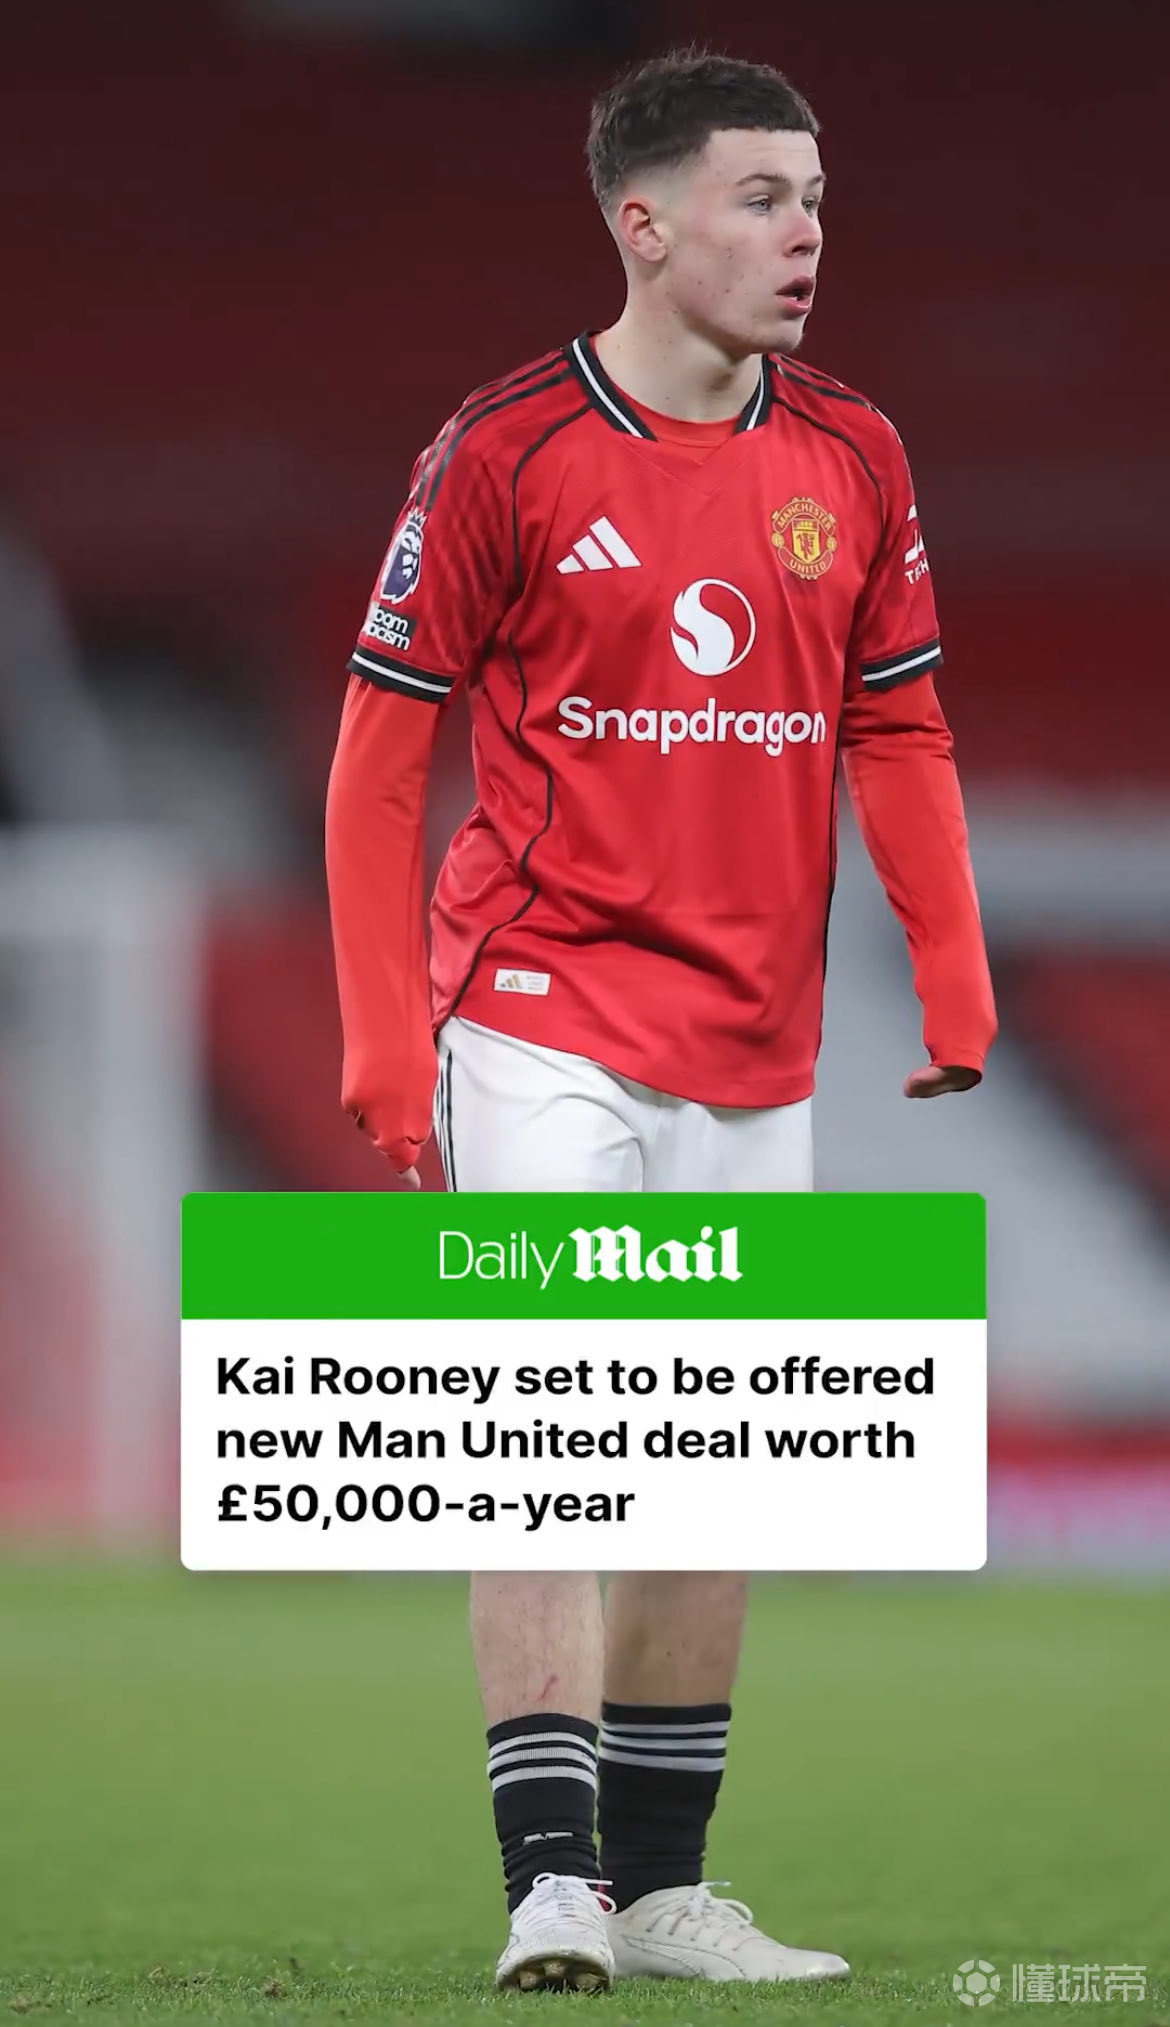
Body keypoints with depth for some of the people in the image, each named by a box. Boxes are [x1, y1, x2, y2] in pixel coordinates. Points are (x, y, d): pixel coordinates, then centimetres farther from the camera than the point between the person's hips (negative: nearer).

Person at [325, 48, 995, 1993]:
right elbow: (379, 758, -4)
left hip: (755, 1060, 5)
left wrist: (956, 985, 0)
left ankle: (661, 1888, 20)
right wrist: (384, 1044, -9)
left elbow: (901, 738, 12)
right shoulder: (504, 453, -7)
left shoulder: (853, 458, 6)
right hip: (543, 1024, -5)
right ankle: (552, 1886, -16)